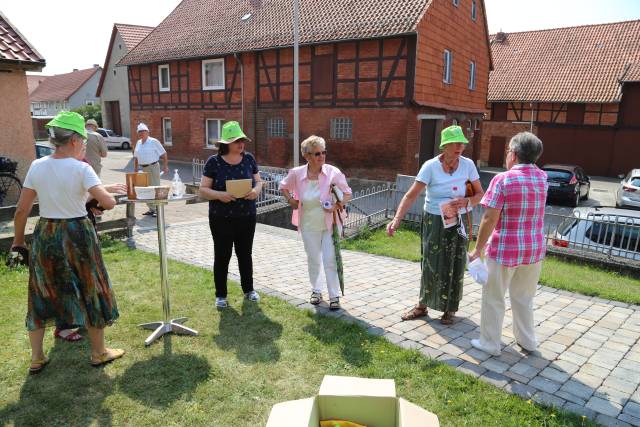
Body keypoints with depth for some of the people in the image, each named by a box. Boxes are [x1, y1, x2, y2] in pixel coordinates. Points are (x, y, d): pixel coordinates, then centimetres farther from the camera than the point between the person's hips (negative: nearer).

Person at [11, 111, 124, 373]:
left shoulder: (37, 166, -1)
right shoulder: (81, 169, -15)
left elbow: (21, 209, 1)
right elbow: (108, 203, -24)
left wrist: (18, 240, 13)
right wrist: (109, 192, -1)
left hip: (45, 235, 5)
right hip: (76, 235, -4)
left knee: (41, 295, 17)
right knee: (89, 292, 11)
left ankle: (36, 358, 29)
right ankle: (99, 352, 25)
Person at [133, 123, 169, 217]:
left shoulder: (154, 141, -6)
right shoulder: (138, 143, 12)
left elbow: (163, 154, -6)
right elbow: (136, 157, 18)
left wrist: (165, 166, -11)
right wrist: (135, 169, 14)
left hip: (153, 167, -7)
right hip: (144, 168, 7)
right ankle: (151, 209, 19)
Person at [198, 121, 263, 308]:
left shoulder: (249, 159, 1)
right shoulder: (214, 162, -8)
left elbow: (258, 181, 9)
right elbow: (203, 190, -7)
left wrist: (256, 190, -14)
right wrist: (219, 195, -25)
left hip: (247, 217, 3)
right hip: (221, 219, -3)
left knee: (245, 254, 15)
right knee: (222, 256, 6)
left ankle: (248, 289, 32)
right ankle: (221, 295, 21)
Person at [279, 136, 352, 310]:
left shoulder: (333, 172, -15)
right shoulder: (296, 173, -10)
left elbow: (348, 194, -4)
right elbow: (283, 187, 11)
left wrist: (338, 205, -21)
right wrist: (291, 200, -5)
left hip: (330, 224, -2)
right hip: (309, 226, 2)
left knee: (330, 260, -1)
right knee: (313, 260, 16)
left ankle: (334, 296, 15)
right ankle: (316, 290, 36)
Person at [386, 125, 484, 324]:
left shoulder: (468, 164, -5)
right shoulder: (430, 166, -13)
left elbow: (479, 194, 3)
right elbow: (411, 195, -19)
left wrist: (466, 202, -19)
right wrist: (396, 220, -30)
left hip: (457, 223, 2)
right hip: (433, 221, -1)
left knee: (453, 267, 7)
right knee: (429, 265, 8)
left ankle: (450, 309, 25)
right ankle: (422, 305, 26)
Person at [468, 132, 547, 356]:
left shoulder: (502, 179, -16)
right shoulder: (542, 178, 1)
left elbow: (489, 219, -18)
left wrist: (478, 248, -10)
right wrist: (527, 159, 14)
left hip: (505, 249, -6)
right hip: (533, 249, 6)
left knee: (493, 298, 10)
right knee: (524, 297, 22)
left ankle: (490, 343, 20)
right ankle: (527, 340, 35)